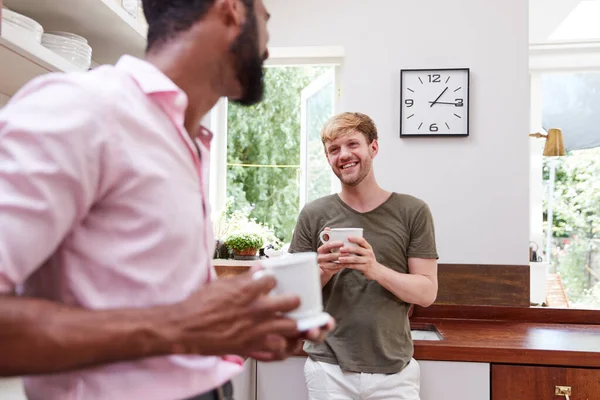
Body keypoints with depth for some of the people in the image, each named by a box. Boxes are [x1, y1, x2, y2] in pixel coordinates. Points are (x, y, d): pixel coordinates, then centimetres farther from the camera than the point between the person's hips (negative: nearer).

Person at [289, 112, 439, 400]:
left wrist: (376, 270, -21)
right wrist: (322, 272, -17)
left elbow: (427, 293, -5)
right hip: (328, 368, 1)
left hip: (394, 369, 0)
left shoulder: (413, 212, -4)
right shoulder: (314, 215, -2)